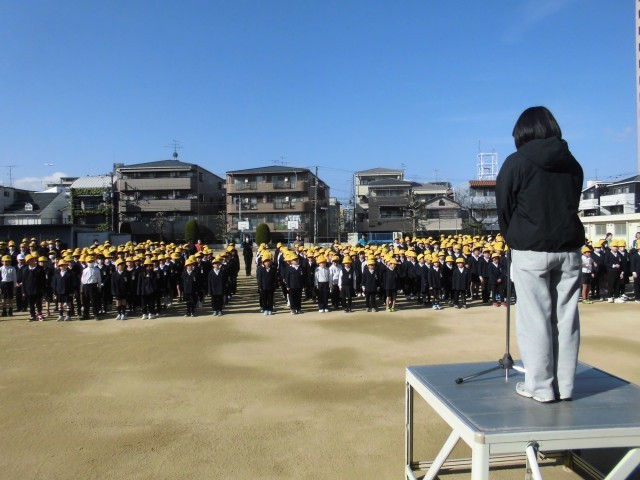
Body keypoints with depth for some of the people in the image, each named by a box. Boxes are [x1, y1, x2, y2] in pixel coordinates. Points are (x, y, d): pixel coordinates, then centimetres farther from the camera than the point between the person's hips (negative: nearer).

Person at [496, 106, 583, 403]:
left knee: (535, 320, 1)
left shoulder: (516, 162, -2)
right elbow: (572, 205, 10)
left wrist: (513, 241, 15)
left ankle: (540, 387, 6)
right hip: (569, 248, 5)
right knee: (566, 318, 7)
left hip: (531, 250, -4)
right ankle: (564, 386, 15)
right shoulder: (572, 163, 11)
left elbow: (504, 209, 1)